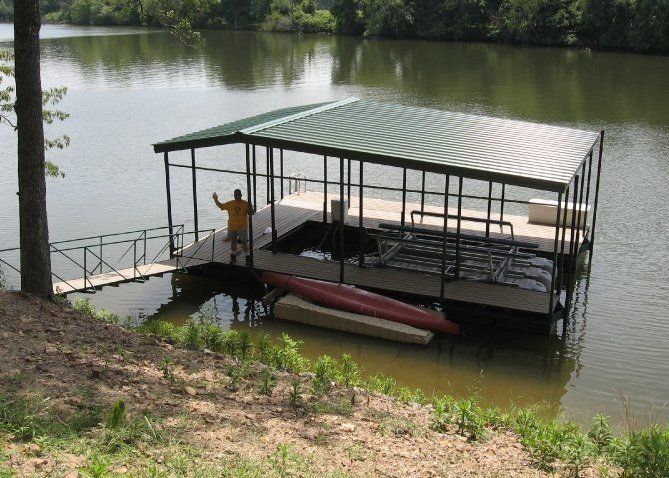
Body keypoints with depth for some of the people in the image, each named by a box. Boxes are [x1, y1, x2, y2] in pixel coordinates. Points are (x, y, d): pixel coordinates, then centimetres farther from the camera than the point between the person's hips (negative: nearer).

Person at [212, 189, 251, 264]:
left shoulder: (245, 204, -7)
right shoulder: (230, 204, 1)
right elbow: (220, 205, 12)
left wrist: (250, 209, -28)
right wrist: (215, 199, 0)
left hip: (242, 227, -3)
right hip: (232, 227, 3)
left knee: (244, 242, 3)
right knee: (233, 241, 14)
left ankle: (247, 258, 11)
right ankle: (233, 258, 27)